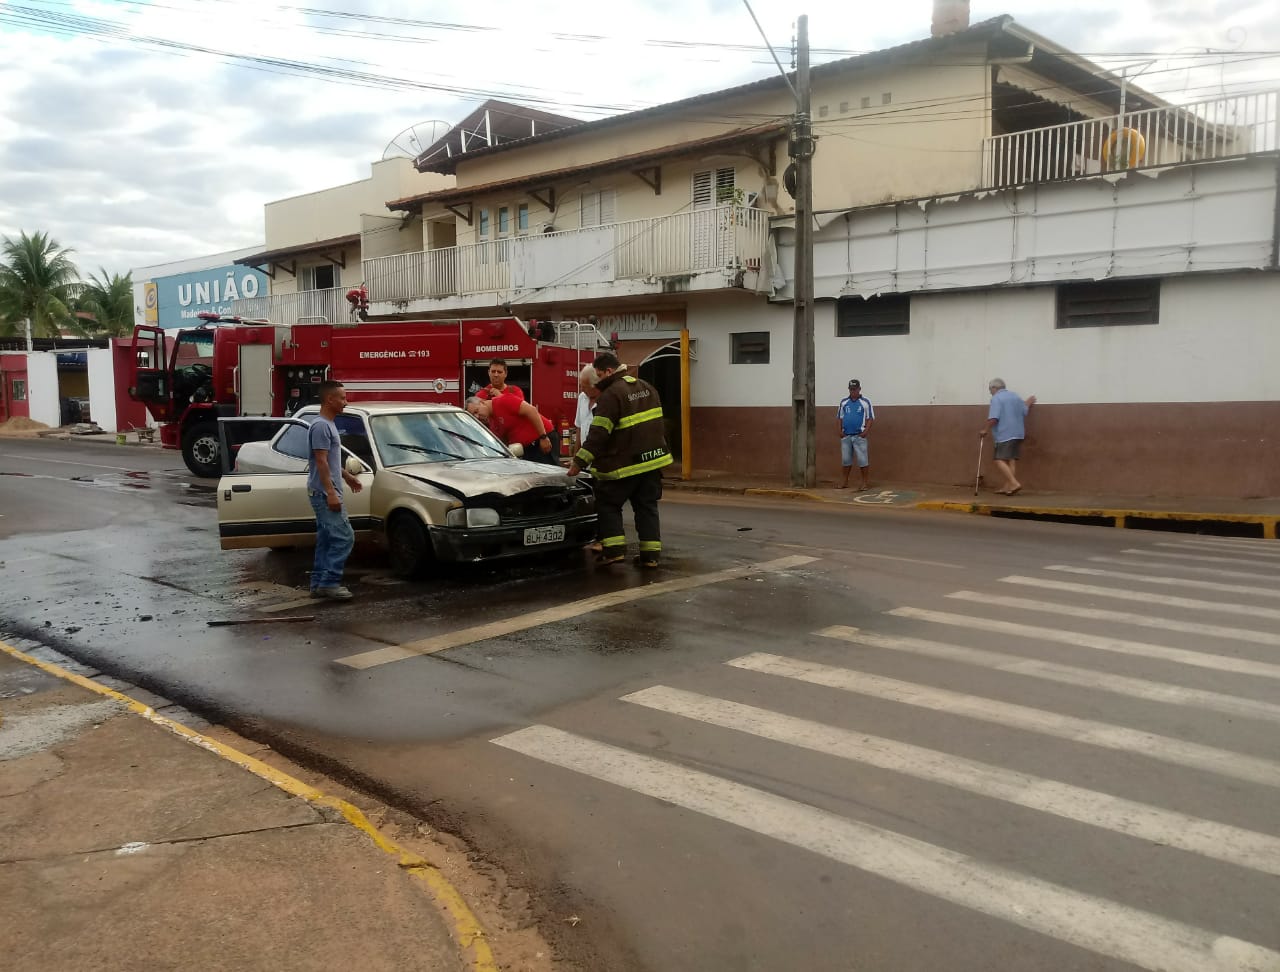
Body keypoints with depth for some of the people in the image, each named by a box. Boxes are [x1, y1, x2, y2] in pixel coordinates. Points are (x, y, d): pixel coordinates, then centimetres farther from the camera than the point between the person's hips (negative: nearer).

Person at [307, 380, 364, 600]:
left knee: (326, 539, 11)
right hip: (325, 493, -10)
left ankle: (319, 584, 14)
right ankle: (329, 582, -7)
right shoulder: (321, 426, -15)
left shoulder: (328, 425, 16)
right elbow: (321, 462, -20)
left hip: (325, 494, 10)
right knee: (344, 537, -11)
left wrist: (347, 477, 32)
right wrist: (331, 493, -23)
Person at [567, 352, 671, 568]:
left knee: (607, 504, 7)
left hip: (624, 464, -7)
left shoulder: (611, 395, -16)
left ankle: (614, 549, -1)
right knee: (647, 506, 12)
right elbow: (658, 425, 19)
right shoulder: (647, 388, 11)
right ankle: (651, 553, 9)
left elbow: (598, 435, -20)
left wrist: (580, 461, -17)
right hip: (653, 461, 7)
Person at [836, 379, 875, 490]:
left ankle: (866, 482, 0)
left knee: (863, 459, -5)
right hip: (846, 436, 4)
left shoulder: (865, 403, 0)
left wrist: (866, 432, -13)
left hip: (859, 436, -4)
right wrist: (840, 431, 1)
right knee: (845, 459, 10)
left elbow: (870, 418, -1)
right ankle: (845, 482, 19)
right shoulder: (844, 403, 10)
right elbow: (840, 418, 15)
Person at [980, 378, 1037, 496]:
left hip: (1005, 435, -8)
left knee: (1000, 460, -9)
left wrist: (985, 430, -8)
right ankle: (1007, 487, 6)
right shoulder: (1015, 396, 15)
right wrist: (1028, 403, 43)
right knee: (1012, 460, 6)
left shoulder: (996, 398, -8)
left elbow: (993, 418, -19)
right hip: (1018, 433, 8)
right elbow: (1024, 412, 23)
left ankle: (1014, 483, -21)